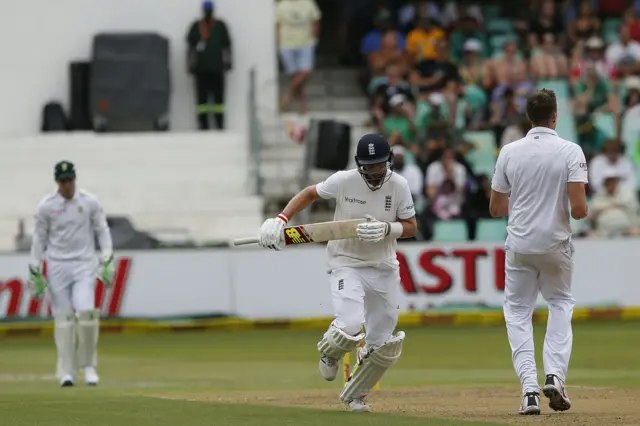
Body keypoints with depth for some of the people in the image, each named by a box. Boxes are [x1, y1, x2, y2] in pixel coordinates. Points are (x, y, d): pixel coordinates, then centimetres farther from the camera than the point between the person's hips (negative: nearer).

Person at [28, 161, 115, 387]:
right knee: (63, 317, -3)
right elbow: (39, 239, 4)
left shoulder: (90, 202, 1)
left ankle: (89, 366, 1)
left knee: (86, 312, -15)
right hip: (57, 265, 0)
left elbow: (102, 231, 5)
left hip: (84, 266, 0)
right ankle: (67, 371, 1)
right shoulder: (46, 206, 0)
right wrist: (35, 272, 1)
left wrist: (107, 262, -5)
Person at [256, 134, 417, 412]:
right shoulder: (343, 181, -13)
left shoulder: (398, 185, -8)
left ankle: (354, 394, 29)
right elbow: (310, 193, 2)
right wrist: (281, 219, -10)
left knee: (382, 345, 4)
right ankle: (329, 353, 13)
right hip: (347, 264, -3)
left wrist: (386, 229, -22)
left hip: (384, 268, 3)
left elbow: (410, 227, -1)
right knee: (350, 327, -25)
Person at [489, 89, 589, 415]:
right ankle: (555, 374, 1)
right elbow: (579, 209, -17)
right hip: (556, 244, -1)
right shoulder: (570, 151, -9)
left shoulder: (509, 152, -2)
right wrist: (581, 211, 7)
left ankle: (529, 387, -4)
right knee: (561, 303, 21)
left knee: (518, 311, 12)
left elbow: (495, 209, 5)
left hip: (519, 245, 1)